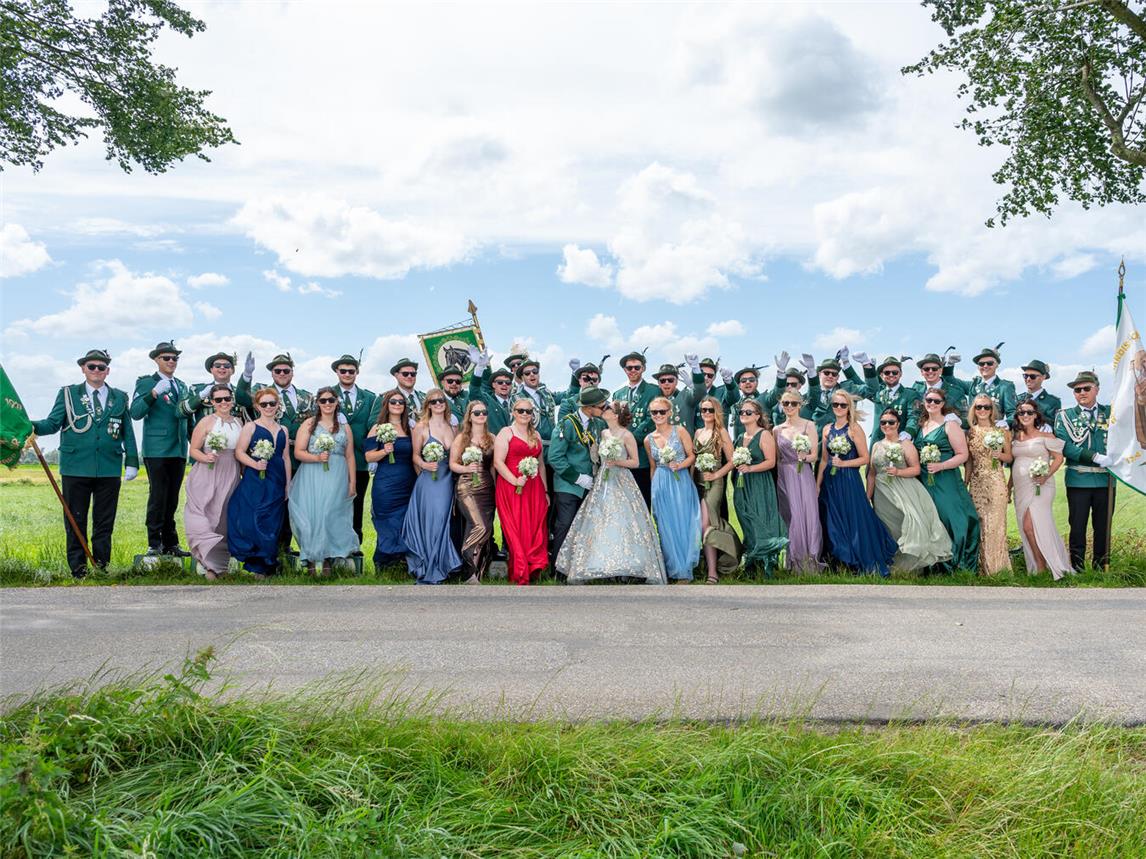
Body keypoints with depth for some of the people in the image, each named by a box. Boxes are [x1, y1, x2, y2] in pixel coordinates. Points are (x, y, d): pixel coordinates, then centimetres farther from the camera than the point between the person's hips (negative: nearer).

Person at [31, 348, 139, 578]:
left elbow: (128, 432, 12)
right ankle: (78, 567, 12)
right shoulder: (68, 394, 8)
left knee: (105, 521, 6)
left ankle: (102, 565, 14)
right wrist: (33, 427, -20)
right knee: (75, 520, 4)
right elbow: (53, 423, 1)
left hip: (109, 470, 1)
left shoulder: (120, 398, 11)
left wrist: (131, 461, 5)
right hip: (76, 469, -1)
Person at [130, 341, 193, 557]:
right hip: (157, 450, -6)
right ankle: (154, 544, -1)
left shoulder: (181, 385, 18)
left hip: (178, 450, 6)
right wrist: (154, 393, -25)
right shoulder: (146, 383, 0)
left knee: (172, 499, 9)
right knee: (157, 498, -6)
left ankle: (170, 543, 13)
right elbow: (135, 413, -12)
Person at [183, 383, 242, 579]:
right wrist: (206, 457, -24)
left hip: (230, 478, 5)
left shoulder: (239, 422, 9)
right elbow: (194, 450, -4)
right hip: (206, 477, -4)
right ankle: (209, 565, -3)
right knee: (204, 518, -7)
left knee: (225, 519, 11)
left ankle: (221, 564, 22)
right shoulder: (206, 422, -6)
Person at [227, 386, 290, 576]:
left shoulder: (283, 430, 15)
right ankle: (259, 566, 1)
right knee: (254, 521, -7)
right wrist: (255, 464, -21)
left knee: (272, 524, 6)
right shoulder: (251, 426, 1)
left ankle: (269, 566, 14)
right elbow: (239, 452, -5)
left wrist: (288, 484, 13)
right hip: (255, 482, -4)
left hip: (276, 484, 4)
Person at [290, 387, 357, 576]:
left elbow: (350, 456, 10)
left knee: (331, 516, -3)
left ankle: (328, 560, 5)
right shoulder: (309, 424, 4)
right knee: (311, 515, -3)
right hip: (312, 478, -1)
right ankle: (310, 562, 4)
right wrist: (317, 457, -18)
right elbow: (298, 452, -1)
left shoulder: (345, 427, 12)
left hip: (337, 479, 1)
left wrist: (352, 483, 5)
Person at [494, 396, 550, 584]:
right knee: (516, 530, -3)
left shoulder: (536, 435, 17)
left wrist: (544, 490, 15)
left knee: (535, 530, 2)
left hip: (534, 489, 5)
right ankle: (519, 574, 3)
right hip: (511, 488, -5)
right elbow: (498, 462, -10)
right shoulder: (506, 432, -1)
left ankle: (533, 569, 8)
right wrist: (515, 481, -21)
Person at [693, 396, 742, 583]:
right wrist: (690, 479, 5)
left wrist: (716, 474, -12)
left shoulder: (721, 433, -2)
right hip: (697, 483, 6)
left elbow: (731, 461, -4)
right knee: (703, 525, 6)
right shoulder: (697, 432, 13)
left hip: (714, 484, -5)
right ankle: (712, 568, 14)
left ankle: (713, 571, -10)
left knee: (705, 525, -14)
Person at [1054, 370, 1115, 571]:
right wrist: (1097, 458, -17)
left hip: (1105, 479, 2)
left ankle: (1101, 567, 18)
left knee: (1103, 526, 8)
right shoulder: (1065, 416, 3)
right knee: (1078, 526, 2)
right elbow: (1065, 447, -9)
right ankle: (1076, 568, 9)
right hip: (1078, 480, -2)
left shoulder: (1110, 413, 10)